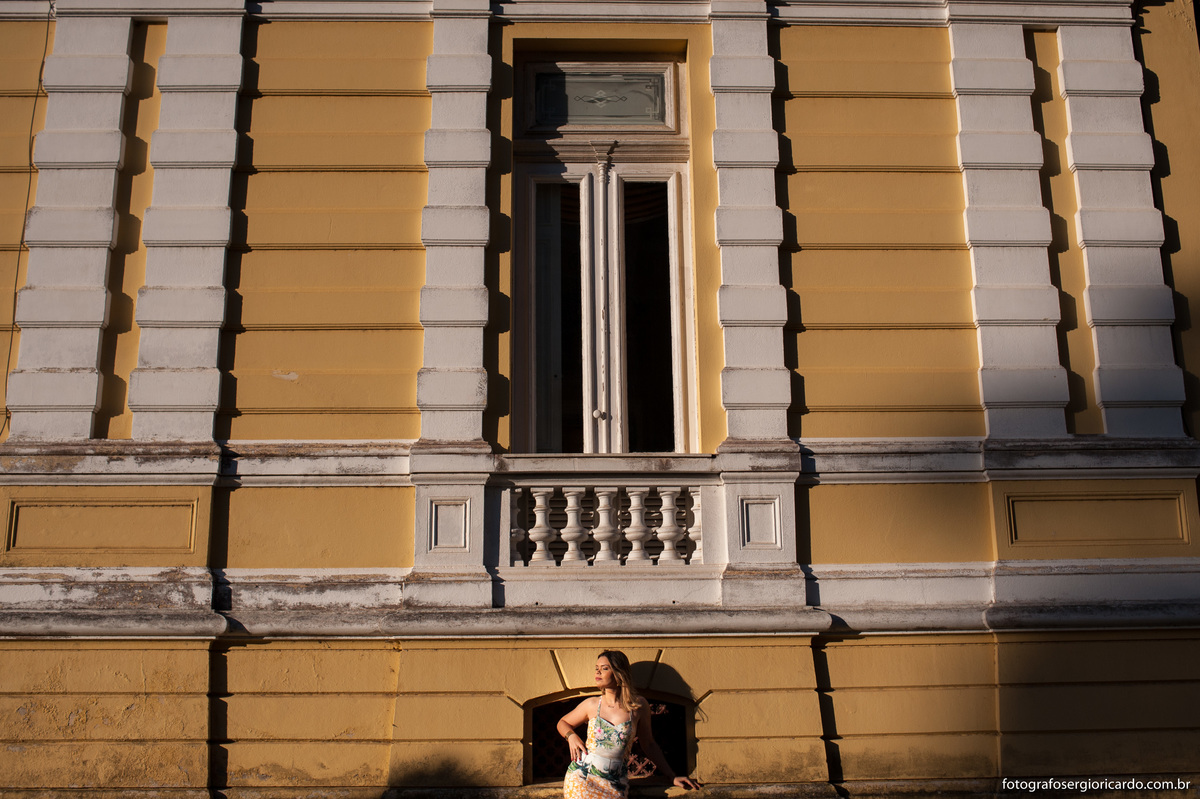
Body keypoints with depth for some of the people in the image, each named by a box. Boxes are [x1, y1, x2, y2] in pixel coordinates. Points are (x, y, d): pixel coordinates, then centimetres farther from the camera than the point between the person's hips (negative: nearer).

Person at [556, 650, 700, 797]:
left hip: (614, 783, 1)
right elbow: (563, 723, 21)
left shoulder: (638, 706, 2)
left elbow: (649, 745, 13)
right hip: (581, 777, 0)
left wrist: (673, 777, 13)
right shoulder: (591, 705, 5)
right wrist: (572, 737, -1)